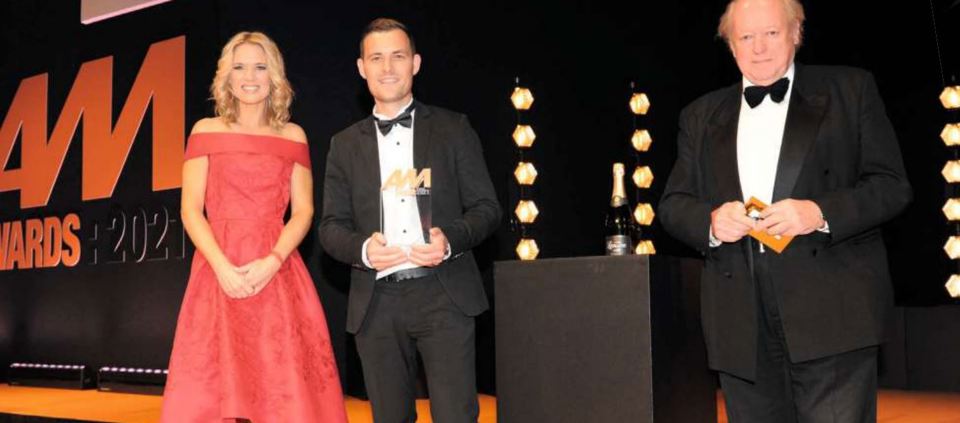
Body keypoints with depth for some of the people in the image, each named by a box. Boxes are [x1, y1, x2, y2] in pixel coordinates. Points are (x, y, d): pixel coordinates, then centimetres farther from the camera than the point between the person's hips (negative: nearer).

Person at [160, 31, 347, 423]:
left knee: (285, 388, -3)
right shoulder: (206, 131, 8)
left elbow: (303, 211, 5)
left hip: (277, 271, 1)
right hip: (218, 270, -1)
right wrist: (222, 266, -13)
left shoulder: (293, 136, 10)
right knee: (210, 389, -4)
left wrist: (271, 262, -12)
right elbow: (190, 210, 2)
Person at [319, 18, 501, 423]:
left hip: (443, 294, -2)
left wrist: (450, 240, -16)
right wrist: (362, 248, -14)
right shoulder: (345, 144, 12)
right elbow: (331, 225, 9)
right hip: (377, 301, 2)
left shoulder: (453, 128, 6)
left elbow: (486, 207, 4)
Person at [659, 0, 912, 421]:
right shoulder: (701, 116, 16)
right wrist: (711, 220, -10)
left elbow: (891, 185, 3)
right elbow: (673, 204, 13)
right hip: (742, 325, 3)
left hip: (831, 312, -2)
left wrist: (821, 212, -15)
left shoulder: (850, 90, 8)